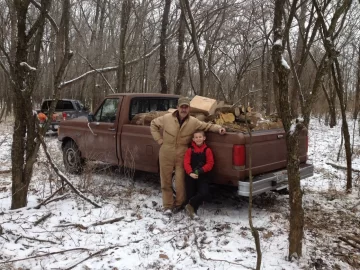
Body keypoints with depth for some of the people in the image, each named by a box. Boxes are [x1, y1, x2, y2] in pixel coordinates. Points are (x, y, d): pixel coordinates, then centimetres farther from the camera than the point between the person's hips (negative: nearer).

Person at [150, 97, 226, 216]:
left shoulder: (193, 122, -6)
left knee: (180, 182, 3)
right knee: (166, 181, 9)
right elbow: (153, 124, 6)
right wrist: (159, 140, 0)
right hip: (166, 155, 0)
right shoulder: (167, 118, -8)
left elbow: (207, 126, 4)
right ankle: (168, 206, 23)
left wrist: (219, 128, -13)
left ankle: (179, 204, 27)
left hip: (181, 156, 0)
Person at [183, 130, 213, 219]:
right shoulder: (190, 150, 2)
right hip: (190, 176, 1)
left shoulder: (207, 150, -1)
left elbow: (210, 163, -4)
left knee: (204, 193, -17)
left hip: (203, 176, -1)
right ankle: (193, 210, 25)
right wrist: (190, 173, -20)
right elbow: (186, 163, -4)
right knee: (190, 194, 6)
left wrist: (201, 170, -18)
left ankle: (190, 205, 1)